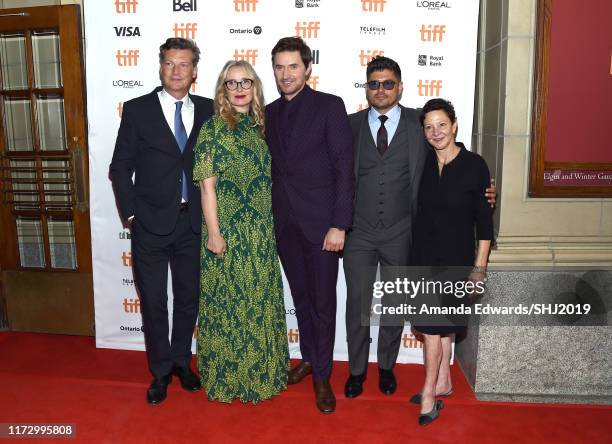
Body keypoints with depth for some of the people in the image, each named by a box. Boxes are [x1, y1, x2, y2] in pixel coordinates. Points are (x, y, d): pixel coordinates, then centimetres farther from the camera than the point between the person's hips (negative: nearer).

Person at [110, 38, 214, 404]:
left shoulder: (208, 110, 4)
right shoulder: (137, 110, -1)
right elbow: (121, 167, 1)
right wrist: (131, 213, -5)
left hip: (193, 222, 2)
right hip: (151, 223, -1)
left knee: (189, 298, 14)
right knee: (153, 302, 8)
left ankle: (181, 361, 35)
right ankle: (161, 371, 28)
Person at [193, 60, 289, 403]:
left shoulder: (261, 127, 9)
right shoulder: (213, 128, -7)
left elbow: (267, 180, 12)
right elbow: (207, 185, -11)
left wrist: (271, 225, 10)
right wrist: (214, 233, -14)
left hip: (261, 231, 6)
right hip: (228, 231, -5)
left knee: (261, 300, 14)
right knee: (228, 301, 6)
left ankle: (259, 370, 32)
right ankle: (227, 375, 25)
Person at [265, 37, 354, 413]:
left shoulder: (330, 106, -5)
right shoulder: (270, 113, 10)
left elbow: (344, 168, -10)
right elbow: (274, 168, 12)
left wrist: (339, 225, -15)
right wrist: (272, 216, 5)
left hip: (320, 221, -4)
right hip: (285, 222, 5)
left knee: (323, 301, 4)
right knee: (301, 296, 16)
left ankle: (322, 375, 20)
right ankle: (308, 358, 35)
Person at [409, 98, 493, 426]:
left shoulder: (474, 165, -8)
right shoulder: (422, 163, 2)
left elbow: (484, 220, -6)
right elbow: (417, 210, 8)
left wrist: (479, 266, -8)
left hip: (455, 258, -4)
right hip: (423, 254, 4)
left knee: (433, 325, -4)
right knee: (440, 325, 14)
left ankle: (429, 393, 11)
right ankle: (443, 383, 30)